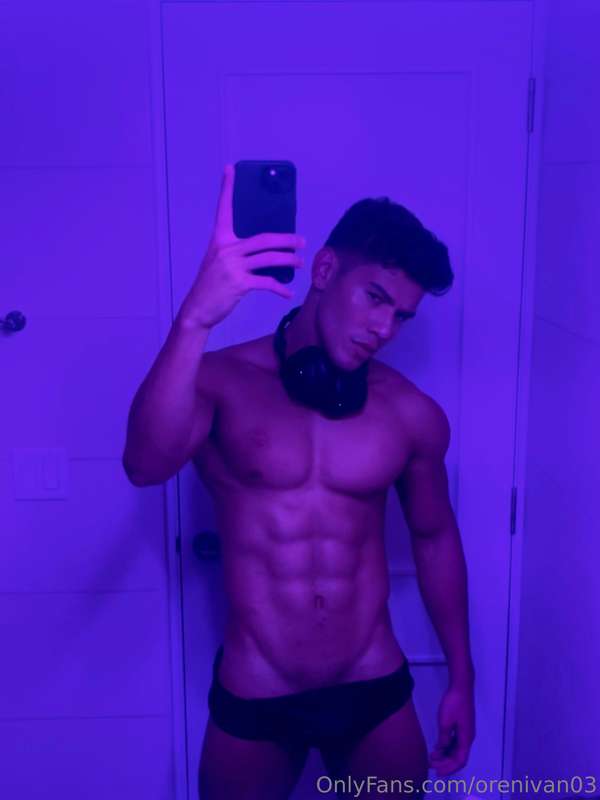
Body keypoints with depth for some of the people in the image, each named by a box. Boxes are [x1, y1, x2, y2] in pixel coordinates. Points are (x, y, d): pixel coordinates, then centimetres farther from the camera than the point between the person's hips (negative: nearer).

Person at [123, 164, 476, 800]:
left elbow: (434, 537, 7)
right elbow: (145, 466, -33)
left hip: (376, 693, 2)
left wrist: (461, 678, 12)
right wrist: (195, 319, -46)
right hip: (252, 703, -1)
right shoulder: (221, 381, -13)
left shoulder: (413, 414, -7)